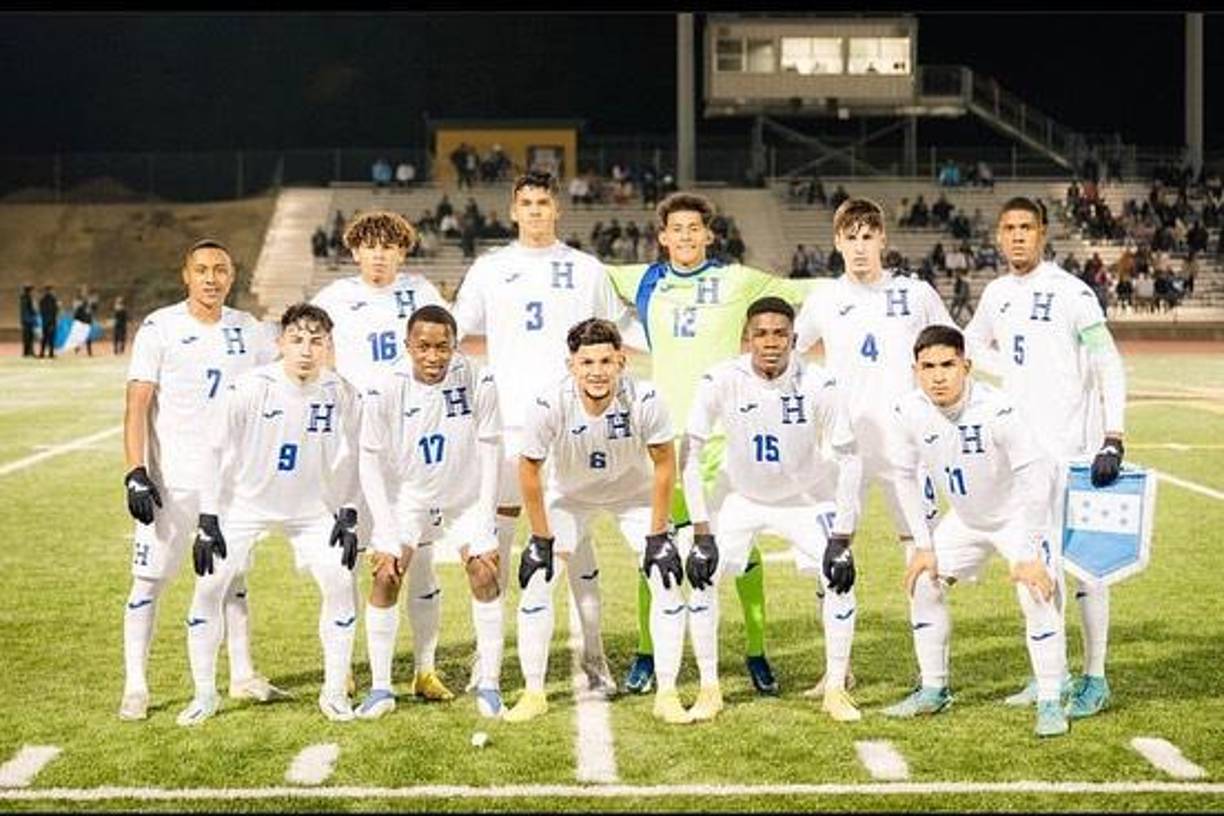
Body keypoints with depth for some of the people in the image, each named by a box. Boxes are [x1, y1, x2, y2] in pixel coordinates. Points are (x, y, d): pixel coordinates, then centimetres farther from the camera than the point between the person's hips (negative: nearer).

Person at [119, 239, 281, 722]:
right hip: (172, 480, -4)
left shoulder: (249, 332, 6)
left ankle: (242, 676, 23)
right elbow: (137, 405, -11)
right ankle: (134, 687, 4)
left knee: (232, 575, 13)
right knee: (149, 579, -2)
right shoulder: (160, 329, -7)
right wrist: (136, 474, -18)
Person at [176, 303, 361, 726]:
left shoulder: (341, 394, -14)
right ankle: (204, 695, 9)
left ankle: (335, 693, 9)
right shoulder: (249, 389, -23)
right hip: (245, 503, -2)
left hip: (311, 508, 2)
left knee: (340, 584, -7)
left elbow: (348, 460, 2)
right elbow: (217, 452, -13)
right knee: (208, 588, -8)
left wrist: (348, 516, -2)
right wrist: (207, 523, -13)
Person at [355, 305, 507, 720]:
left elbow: (489, 453, -13)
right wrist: (385, 533, -16)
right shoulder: (386, 389, -22)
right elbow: (371, 462, -12)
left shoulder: (477, 381, -22)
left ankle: (490, 684, 3)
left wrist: (484, 525, -14)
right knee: (385, 577, -10)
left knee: (485, 575, -8)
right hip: (408, 496, 0)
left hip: (466, 495, 0)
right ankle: (380, 687, 1)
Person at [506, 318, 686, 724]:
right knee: (536, 582, -8)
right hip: (569, 495, 0)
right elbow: (529, 469, -16)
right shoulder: (549, 404, -32)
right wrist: (542, 538, -13)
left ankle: (667, 694, 2)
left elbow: (664, 465, -18)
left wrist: (657, 534, -16)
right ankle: (533, 694, 6)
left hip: (634, 493, 0)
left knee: (667, 581, -11)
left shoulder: (644, 400, -33)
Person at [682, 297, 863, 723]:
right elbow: (690, 453, -17)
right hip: (741, 497, 1)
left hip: (805, 498, 0)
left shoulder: (818, 386, -25)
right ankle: (709, 690, 2)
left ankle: (836, 690, 3)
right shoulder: (722, 381, -24)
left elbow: (848, 461, -17)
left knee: (840, 577, -14)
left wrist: (841, 538, -21)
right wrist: (701, 532, -20)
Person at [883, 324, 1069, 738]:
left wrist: (1028, 554, -29)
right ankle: (934, 690, 19)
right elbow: (906, 476, -3)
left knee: (1037, 597, -20)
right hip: (965, 519, 5)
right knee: (923, 584, 3)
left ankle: (1050, 703, -7)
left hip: (1017, 514, -5)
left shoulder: (995, 410, -34)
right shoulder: (909, 411, -18)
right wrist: (923, 545, -5)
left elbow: (1037, 475, -30)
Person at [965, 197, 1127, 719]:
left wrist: (1113, 441, -18)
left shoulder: (1070, 292, -10)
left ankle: (1095, 679, 3)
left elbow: (1109, 367, -11)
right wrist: (1019, 376, 12)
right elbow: (973, 345, 28)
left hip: (1071, 446, -6)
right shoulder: (997, 294, 9)